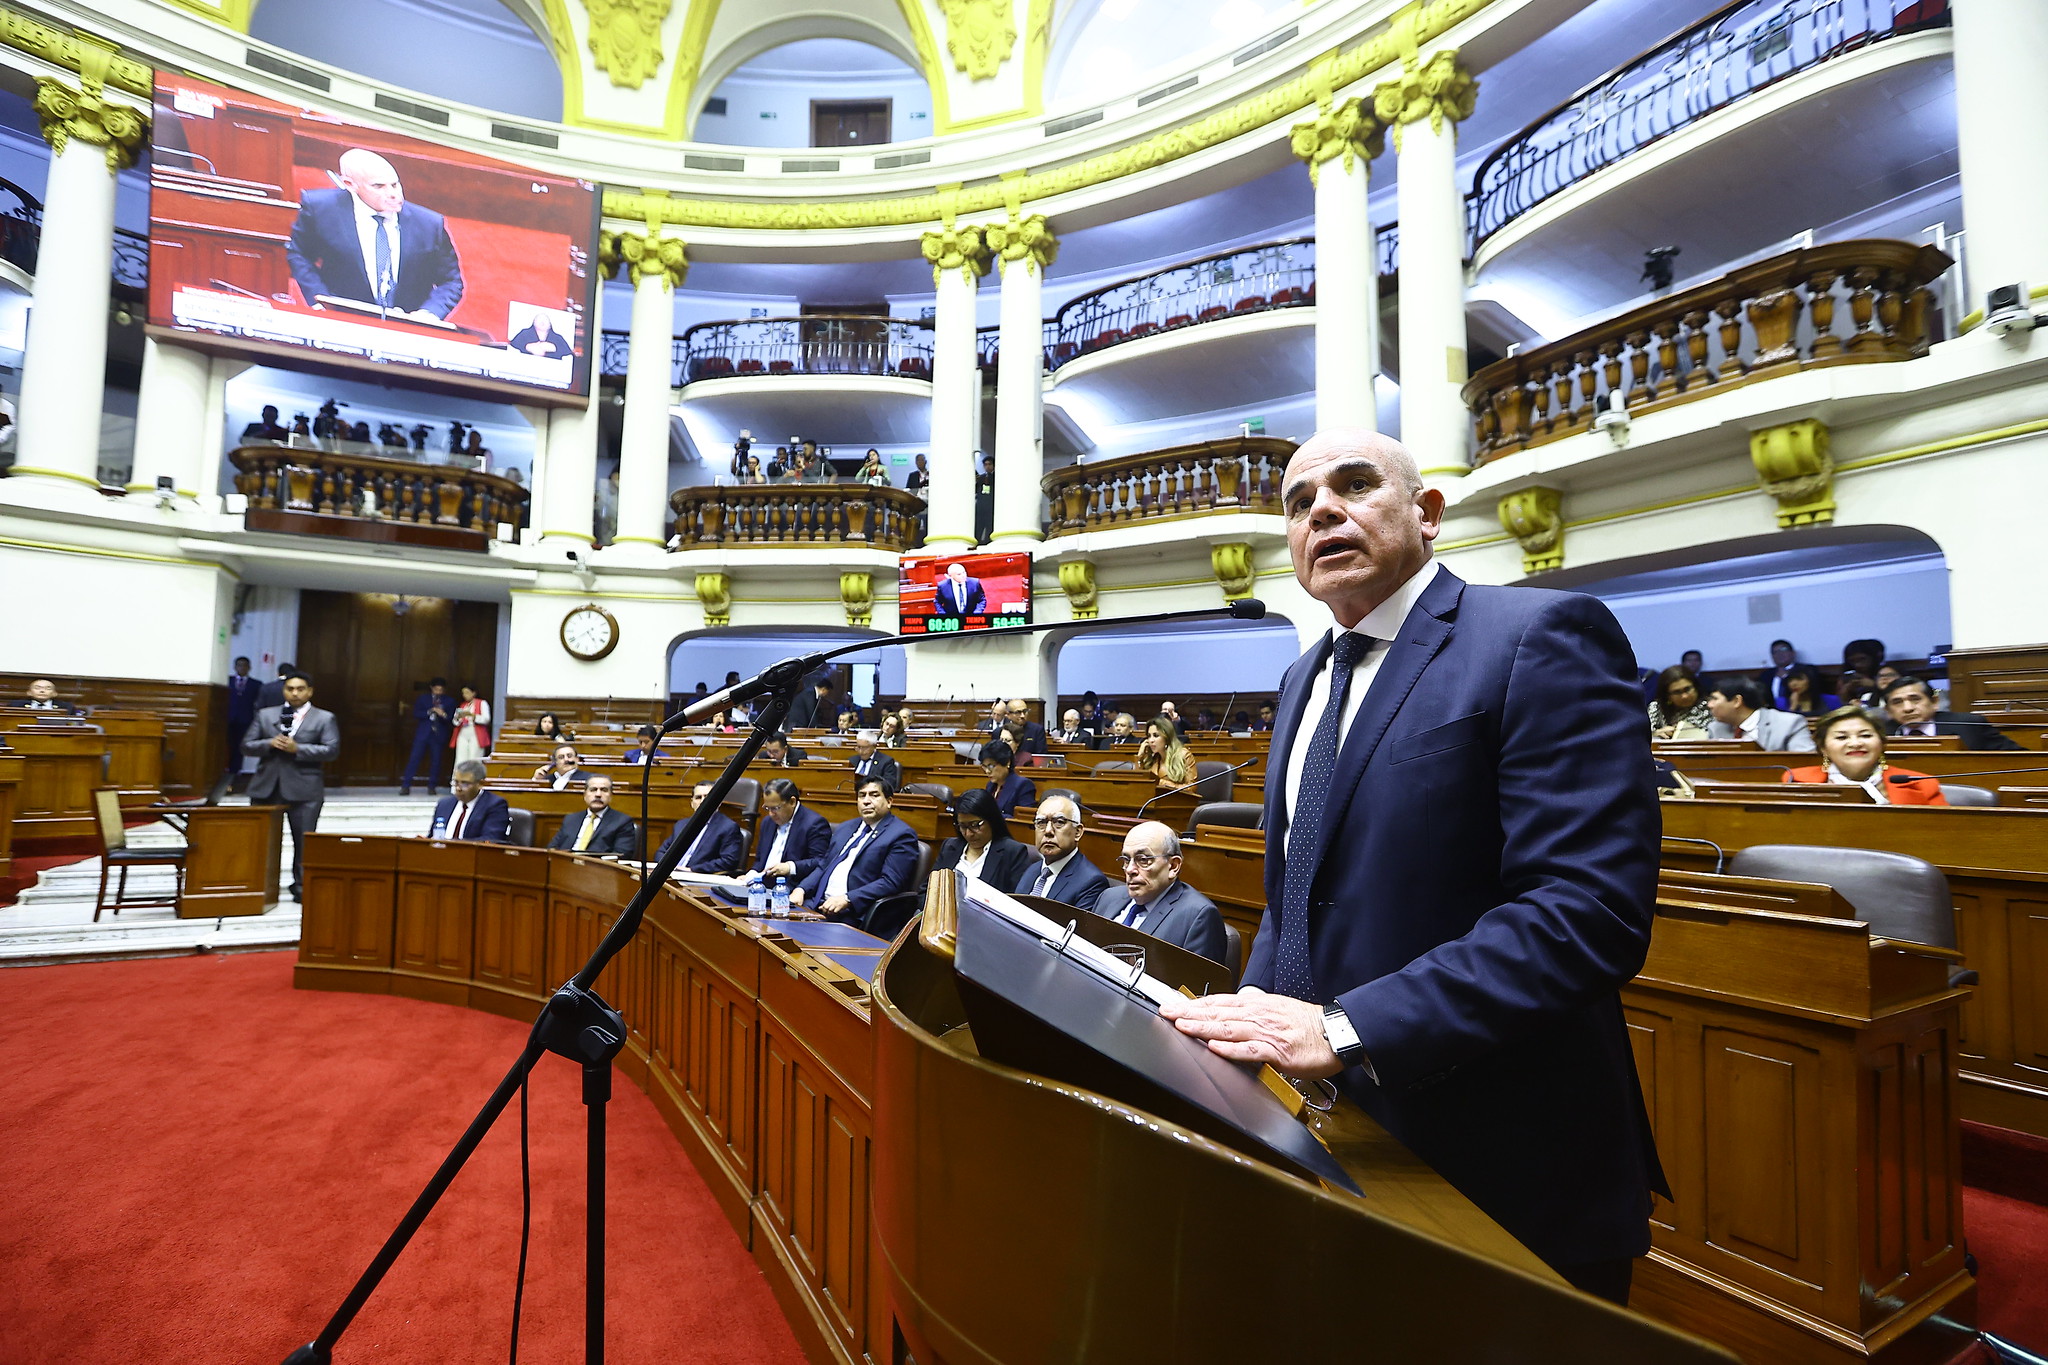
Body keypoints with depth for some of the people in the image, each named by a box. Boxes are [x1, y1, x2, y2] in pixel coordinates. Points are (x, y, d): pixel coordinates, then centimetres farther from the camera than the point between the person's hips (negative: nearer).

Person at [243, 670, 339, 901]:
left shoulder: (324, 718, 3)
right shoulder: (265, 715, 12)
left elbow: (331, 750, -7)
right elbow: (246, 745, 8)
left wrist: (297, 748, -17)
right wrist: (269, 744, -11)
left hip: (304, 789, -3)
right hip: (266, 786, 3)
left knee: (304, 839, 0)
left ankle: (301, 884, 10)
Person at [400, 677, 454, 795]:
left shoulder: (448, 702, 8)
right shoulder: (422, 698, 10)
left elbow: (452, 719, 1)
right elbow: (416, 714, 1)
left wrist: (443, 715, -19)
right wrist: (429, 712, -14)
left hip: (439, 735, 0)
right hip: (423, 733, 0)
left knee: (436, 760, 2)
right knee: (414, 758, -4)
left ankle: (432, 786, 11)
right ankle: (405, 786, -1)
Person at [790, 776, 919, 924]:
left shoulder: (901, 835, -5)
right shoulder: (845, 828, 22)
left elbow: (890, 882, -14)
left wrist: (847, 899, -22)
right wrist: (801, 889, 3)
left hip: (853, 913, -7)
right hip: (819, 903, 7)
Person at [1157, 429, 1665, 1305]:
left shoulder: (1539, 639, -15)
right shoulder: (1306, 678, 10)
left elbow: (1591, 910, -25)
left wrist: (1344, 1030, -28)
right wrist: (1248, 1021, 1)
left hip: (1496, 1168, -7)